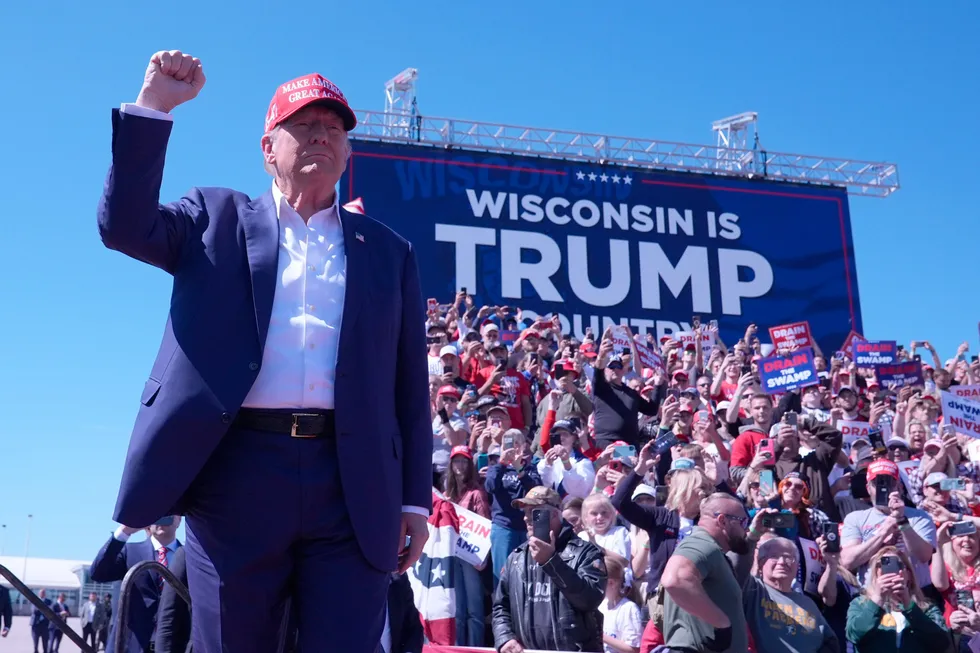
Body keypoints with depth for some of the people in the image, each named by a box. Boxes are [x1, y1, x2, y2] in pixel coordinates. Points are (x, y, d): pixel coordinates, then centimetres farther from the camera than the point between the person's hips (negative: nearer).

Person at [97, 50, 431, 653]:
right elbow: (124, 225, -3)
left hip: (352, 488, 1)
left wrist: (415, 498, 8)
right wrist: (154, 105, -7)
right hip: (237, 473, 0)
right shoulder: (218, 220, 14)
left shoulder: (389, 251, 15)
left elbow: (409, 386, 13)